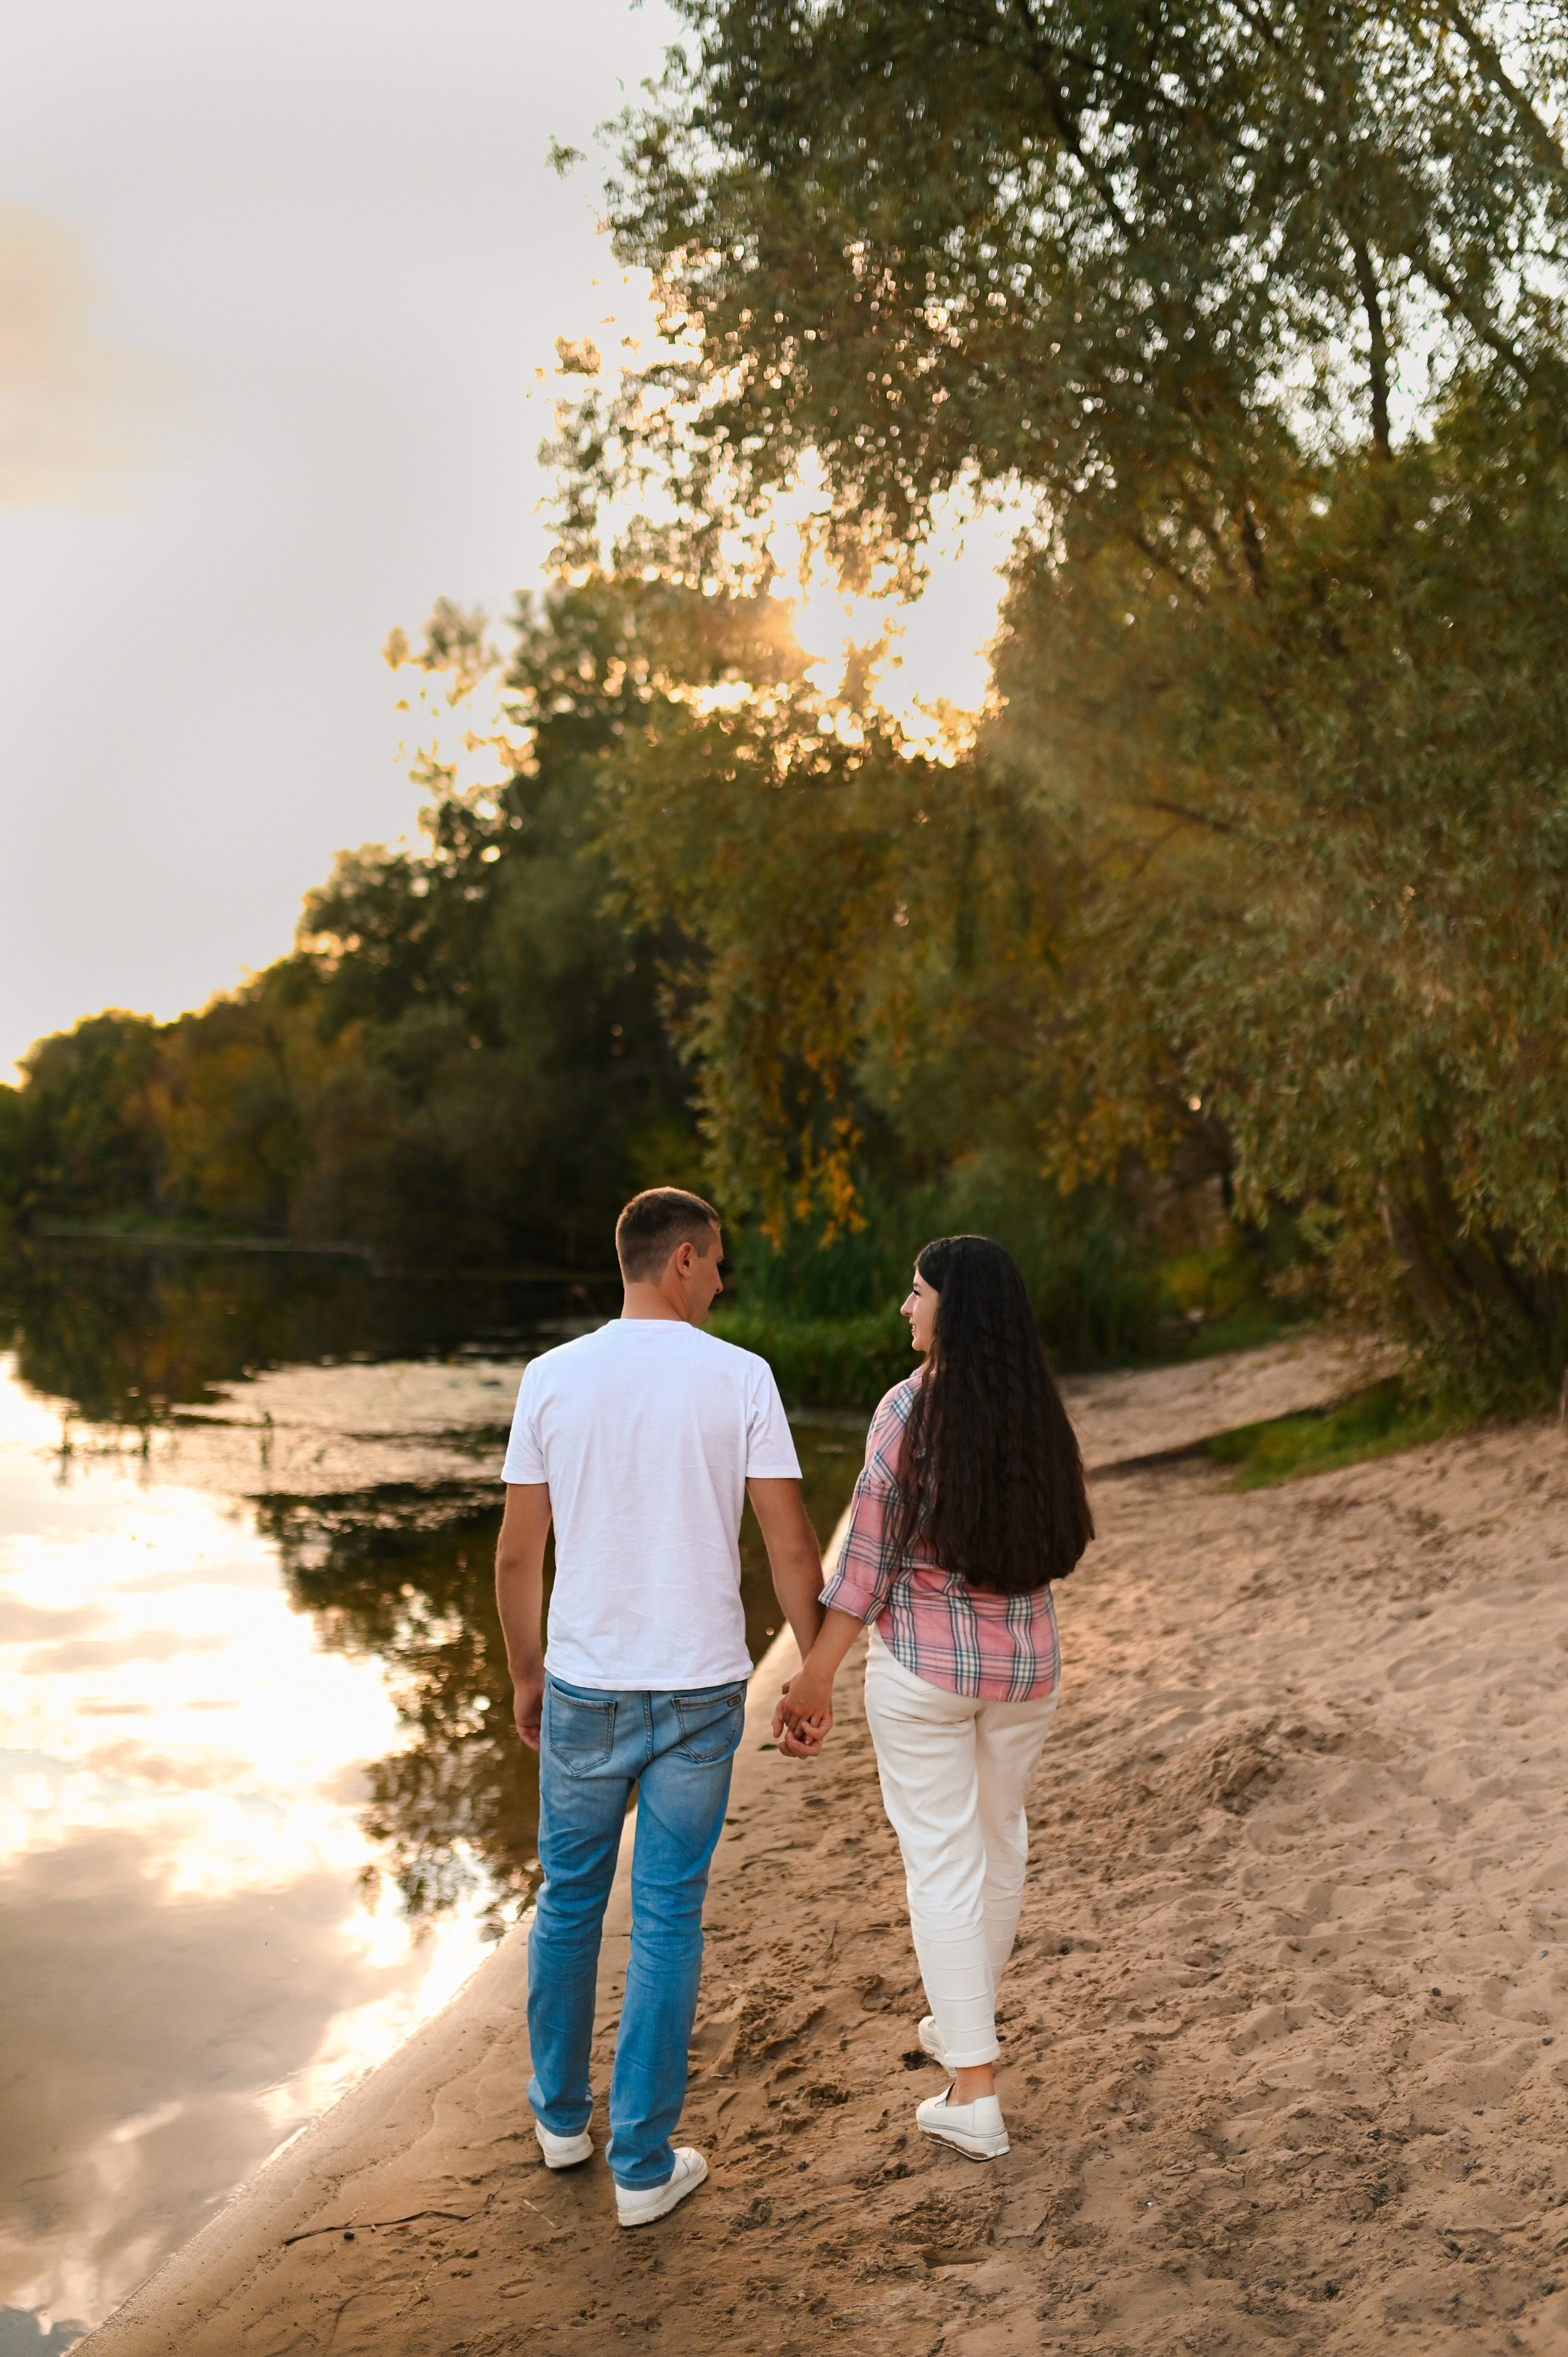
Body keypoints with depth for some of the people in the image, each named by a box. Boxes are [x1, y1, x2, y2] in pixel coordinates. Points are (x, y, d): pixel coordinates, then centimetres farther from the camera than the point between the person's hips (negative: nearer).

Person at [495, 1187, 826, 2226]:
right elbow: (792, 1545, -10)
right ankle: (644, 2164, 18)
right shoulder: (742, 1379, -10)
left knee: (570, 1898, 21)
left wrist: (525, 1674, 13)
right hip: (702, 1691, -1)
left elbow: (518, 1553, -1)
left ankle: (562, 2113, 38)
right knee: (668, 1920, 9)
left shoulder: (552, 1379, -6)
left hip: (584, 1689, 2)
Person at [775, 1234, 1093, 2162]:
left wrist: (817, 1676, -9)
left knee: (943, 1862, 4)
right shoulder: (1042, 1412, -3)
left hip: (922, 1664, -5)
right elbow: (1069, 1537, 7)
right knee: (1000, 1841, 22)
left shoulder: (911, 1408, -17)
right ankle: (965, 2024, 41)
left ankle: (975, 2095, 8)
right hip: (1026, 1663, 5)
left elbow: (869, 1559, -16)